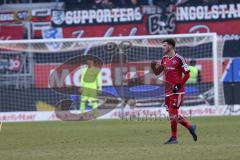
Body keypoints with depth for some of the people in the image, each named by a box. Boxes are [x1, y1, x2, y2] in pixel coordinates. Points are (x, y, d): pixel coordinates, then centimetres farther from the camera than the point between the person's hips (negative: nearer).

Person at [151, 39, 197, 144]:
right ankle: (190, 127, 26)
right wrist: (154, 67, -6)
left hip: (177, 91, -8)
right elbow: (157, 72, 16)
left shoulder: (178, 59, -10)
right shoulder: (164, 59, 12)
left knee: (172, 113, -10)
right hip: (168, 91, 8)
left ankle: (174, 138, -4)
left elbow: (187, 74, -9)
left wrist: (178, 85, -17)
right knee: (173, 114, 10)